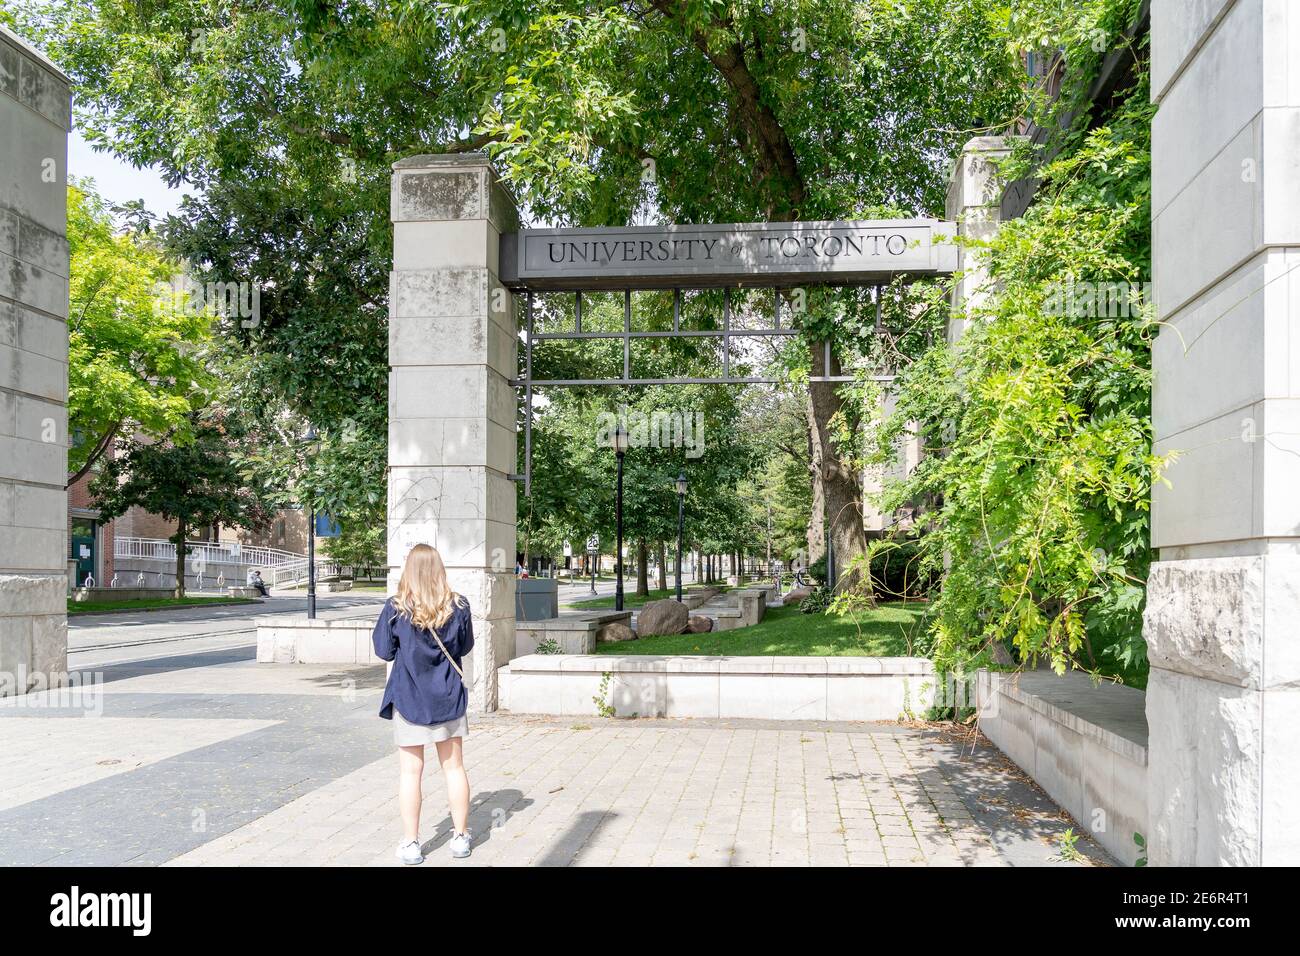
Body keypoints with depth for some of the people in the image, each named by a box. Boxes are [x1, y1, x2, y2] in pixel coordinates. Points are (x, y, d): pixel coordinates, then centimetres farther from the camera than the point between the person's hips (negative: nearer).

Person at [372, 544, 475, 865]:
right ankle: (461, 837, 21)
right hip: (448, 697, 2)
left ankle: (410, 844, 13)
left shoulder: (395, 608, -12)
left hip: (409, 699, -2)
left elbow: (384, 651, -3)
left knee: (410, 772, 7)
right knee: (454, 767, 12)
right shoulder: (458, 606, -6)